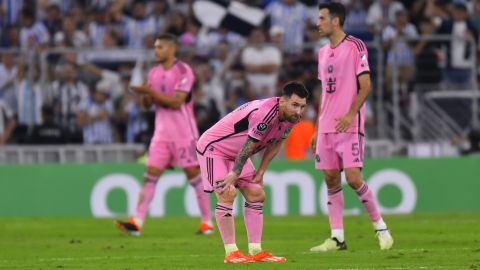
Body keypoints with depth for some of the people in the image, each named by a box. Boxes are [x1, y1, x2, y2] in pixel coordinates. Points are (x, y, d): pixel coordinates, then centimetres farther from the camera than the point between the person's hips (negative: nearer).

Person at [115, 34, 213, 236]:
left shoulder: (183, 71, -10)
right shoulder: (154, 73, 11)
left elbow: (176, 102, -18)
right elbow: (149, 102, 13)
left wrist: (151, 92, -21)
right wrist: (144, 94, -9)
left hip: (183, 133, -6)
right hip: (162, 133, 6)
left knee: (194, 174, -1)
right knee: (151, 174, -3)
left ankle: (207, 222, 9)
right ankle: (137, 222, -9)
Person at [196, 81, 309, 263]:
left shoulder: (292, 118, -7)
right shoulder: (265, 112, -36)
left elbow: (275, 144, 8)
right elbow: (249, 145, -28)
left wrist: (261, 171, 5)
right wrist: (234, 174, -20)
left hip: (236, 153, 9)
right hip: (213, 147, -9)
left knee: (257, 194, 3)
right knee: (227, 193, -21)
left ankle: (255, 251, 3)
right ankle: (231, 252, -17)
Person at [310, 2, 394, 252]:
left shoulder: (355, 46, -6)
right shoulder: (323, 53, 16)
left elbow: (365, 85, -10)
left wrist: (350, 115, -20)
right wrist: (317, 130, 18)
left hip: (349, 126, -7)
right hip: (327, 127, 7)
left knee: (353, 178, -13)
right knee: (331, 179, 3)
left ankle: (381, 228, 1)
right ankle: (337, 238, 6)